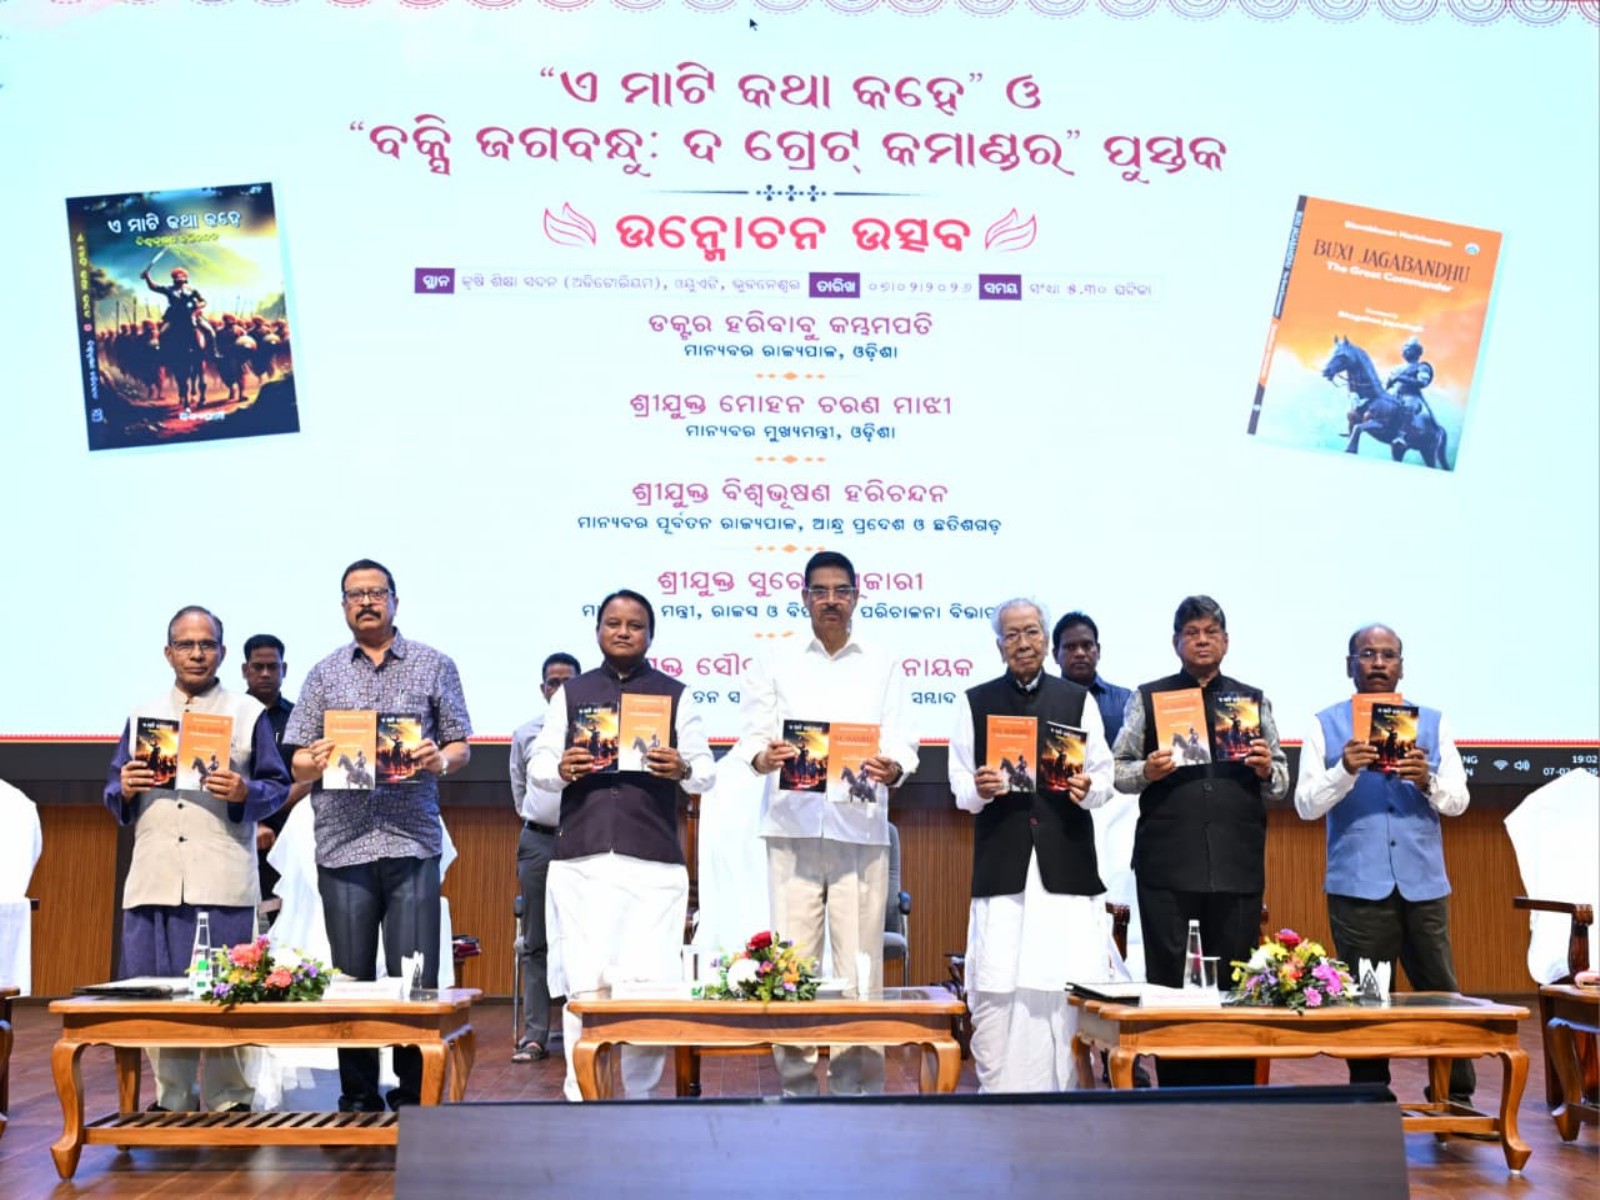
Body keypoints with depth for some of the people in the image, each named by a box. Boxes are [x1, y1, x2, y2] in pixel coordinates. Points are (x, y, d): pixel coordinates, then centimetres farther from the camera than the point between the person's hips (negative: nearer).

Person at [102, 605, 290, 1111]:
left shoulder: (249, 713, 10)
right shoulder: (142, 715, 17)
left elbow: (279, 785, 4)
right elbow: (113, 793, 16)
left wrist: (245, 793, -15)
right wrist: (125, 790, -6)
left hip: (223, 880, -3)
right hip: (154, 877, 3)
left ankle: (227, 1100, 6)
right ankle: (173, 1099, 14)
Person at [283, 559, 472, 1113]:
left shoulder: (433, 666, 10)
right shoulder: (324, 673, 14)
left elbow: (461, 746, 9)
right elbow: (297, 762, 11)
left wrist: (439, 760, -12)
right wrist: (316, 761, -11)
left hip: (412, 842, -1)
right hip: (342, 842, 2)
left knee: (414, 978, -3)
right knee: (351, 978, 5)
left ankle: (415, 1096, 7)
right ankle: (358, 1098, 15)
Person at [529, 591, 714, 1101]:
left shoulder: (676, 695, 13)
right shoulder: (571, 693, 16)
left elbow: (706, 773, 9)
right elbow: (536, 764, 13)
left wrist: (682, 770, -14)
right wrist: (561, 769, -10)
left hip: (654, 862, -1)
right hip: (580, 861, 1)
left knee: (648, 983, -5)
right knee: (584, 983, -4)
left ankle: (638, 1096, 11)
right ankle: (582, 1098, 4)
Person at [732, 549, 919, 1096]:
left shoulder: (884, 668, 13)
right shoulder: (773, 664, 12)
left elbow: (901, 743, 4)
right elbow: (750, 737, 3)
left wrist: (892, 769, -20)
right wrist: (765, 757, -20)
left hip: (861, 830, 0)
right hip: (793, 828, 0)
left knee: (859, 968, -2)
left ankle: (858, 1089, 5)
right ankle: (796, 1088, 6)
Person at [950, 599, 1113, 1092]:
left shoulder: (1079, 700, 12)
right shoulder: (975, 702, 12)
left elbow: (1105, 775, 8)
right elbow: (960, 787, 9)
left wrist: (1088, 789, -12)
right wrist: (979, 791, -12)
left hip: (1065, 859, 0)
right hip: (1001, 860, 0)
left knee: (1070, 978, -4)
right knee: (997, 984, -3)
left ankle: (1070, 1090, 5)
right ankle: (998, 1090, 6)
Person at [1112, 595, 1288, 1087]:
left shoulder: (1253, 700, 16)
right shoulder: (1149, 698, 11)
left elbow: (1281, 784, 16)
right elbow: (1118, 770, 9)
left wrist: (1267, 771, -6)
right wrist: (1146, 773, -11)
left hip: (1237, 867, 1)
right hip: (1167, 866, -1)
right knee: (1169, 980, 0)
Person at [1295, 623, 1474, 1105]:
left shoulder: (1433, 723, 10)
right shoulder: (1325, 725, 4)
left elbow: (1458, 800, 3)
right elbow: (1306, 805, -4)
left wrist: (1427, 781, -18)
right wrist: (1345, 771, -21)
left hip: (1423, 884, 2)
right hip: (1357, 885, -2)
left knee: (1441, 992, 5)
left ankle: (1459, 1098, 17)